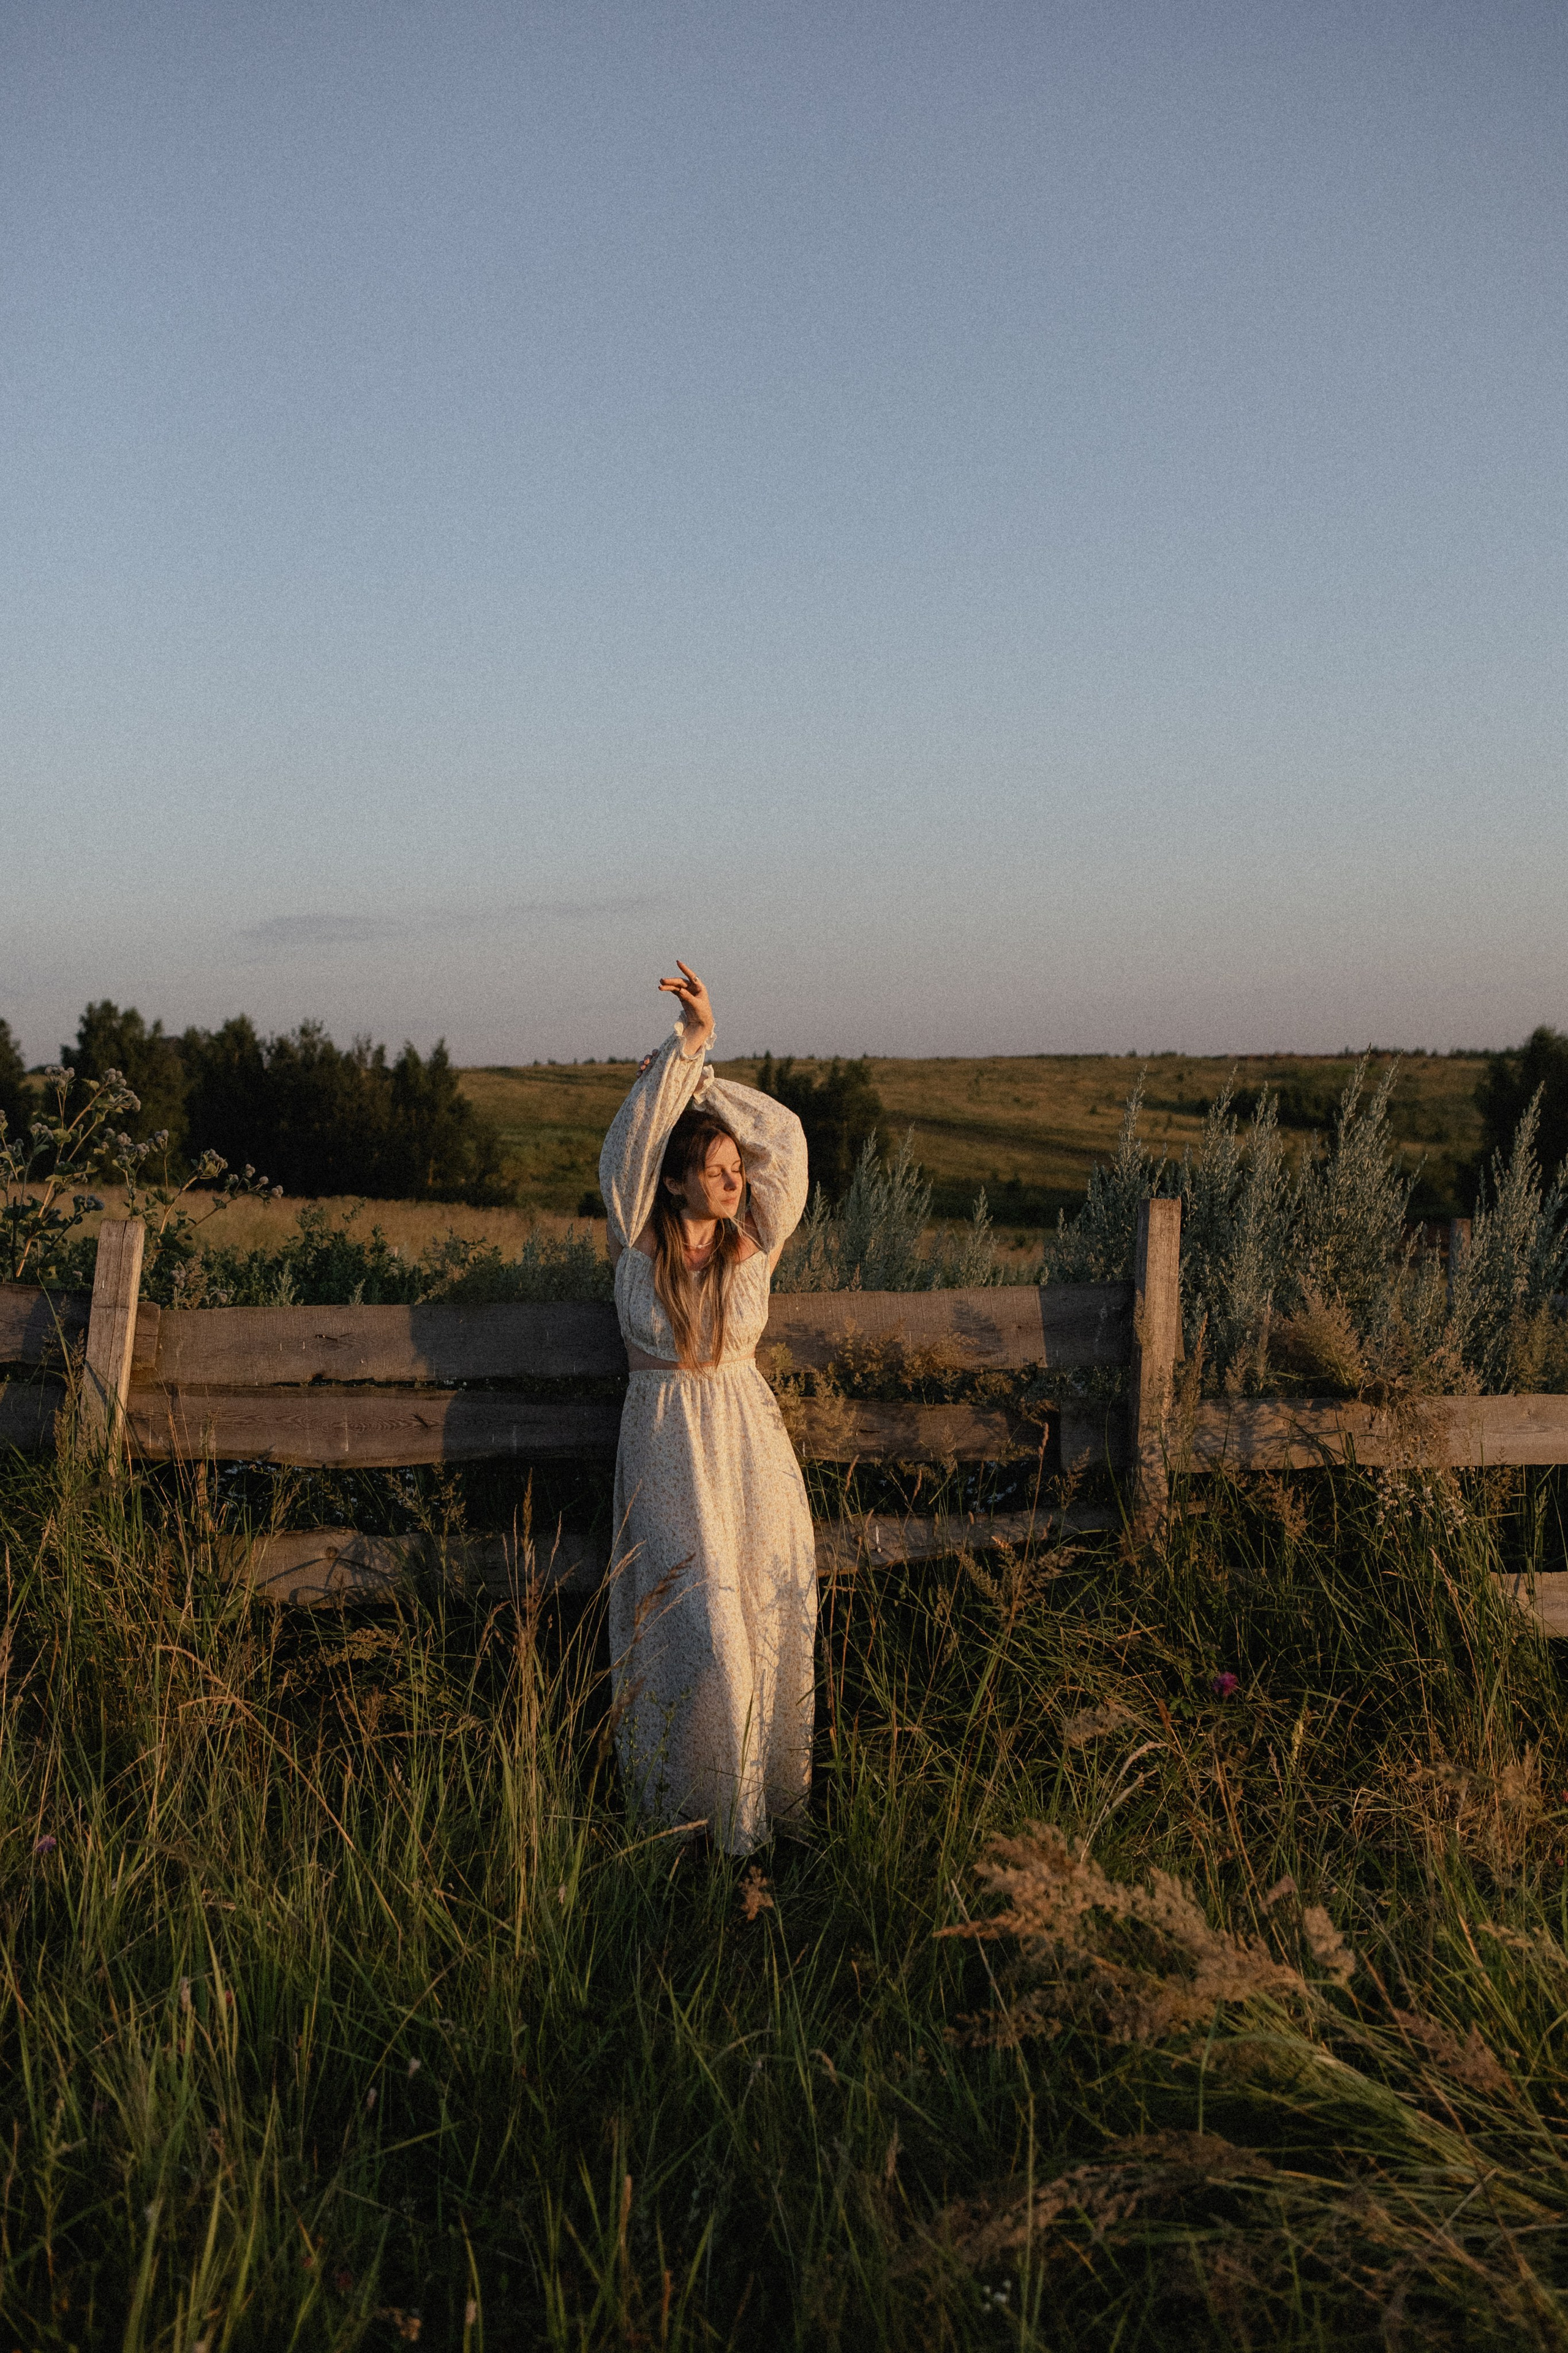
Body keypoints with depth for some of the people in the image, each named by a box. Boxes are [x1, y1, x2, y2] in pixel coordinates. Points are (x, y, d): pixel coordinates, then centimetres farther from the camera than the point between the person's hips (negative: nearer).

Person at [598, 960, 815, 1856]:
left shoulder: (753, 1249, 0)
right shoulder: (640, 1247, -4)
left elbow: (783, 1135, -4)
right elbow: (631, 1144, -15)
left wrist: (699, 1070, -6)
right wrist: (688, 1044, -18)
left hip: (751, 1444, 3)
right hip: (670, 1447, -3)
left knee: (777, 1616, 3)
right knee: (702, 1627, -5)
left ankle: (778, 1798, 18)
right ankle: (706, 1812, 9)